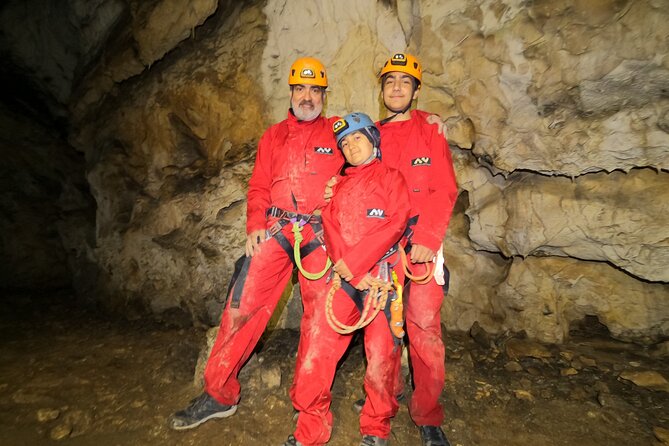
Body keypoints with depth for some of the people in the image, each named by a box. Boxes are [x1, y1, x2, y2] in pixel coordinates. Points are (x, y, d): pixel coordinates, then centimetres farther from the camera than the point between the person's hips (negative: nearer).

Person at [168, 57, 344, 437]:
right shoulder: (273, 136, 16)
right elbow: (259, 187, 12)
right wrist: (255, 227, -1)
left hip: (320, 235, -1)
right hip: (274, 231, 2)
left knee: (319, 319, 2)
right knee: (242, 307, -2)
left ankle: (310, 408, 19)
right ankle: (220, 394, 16)